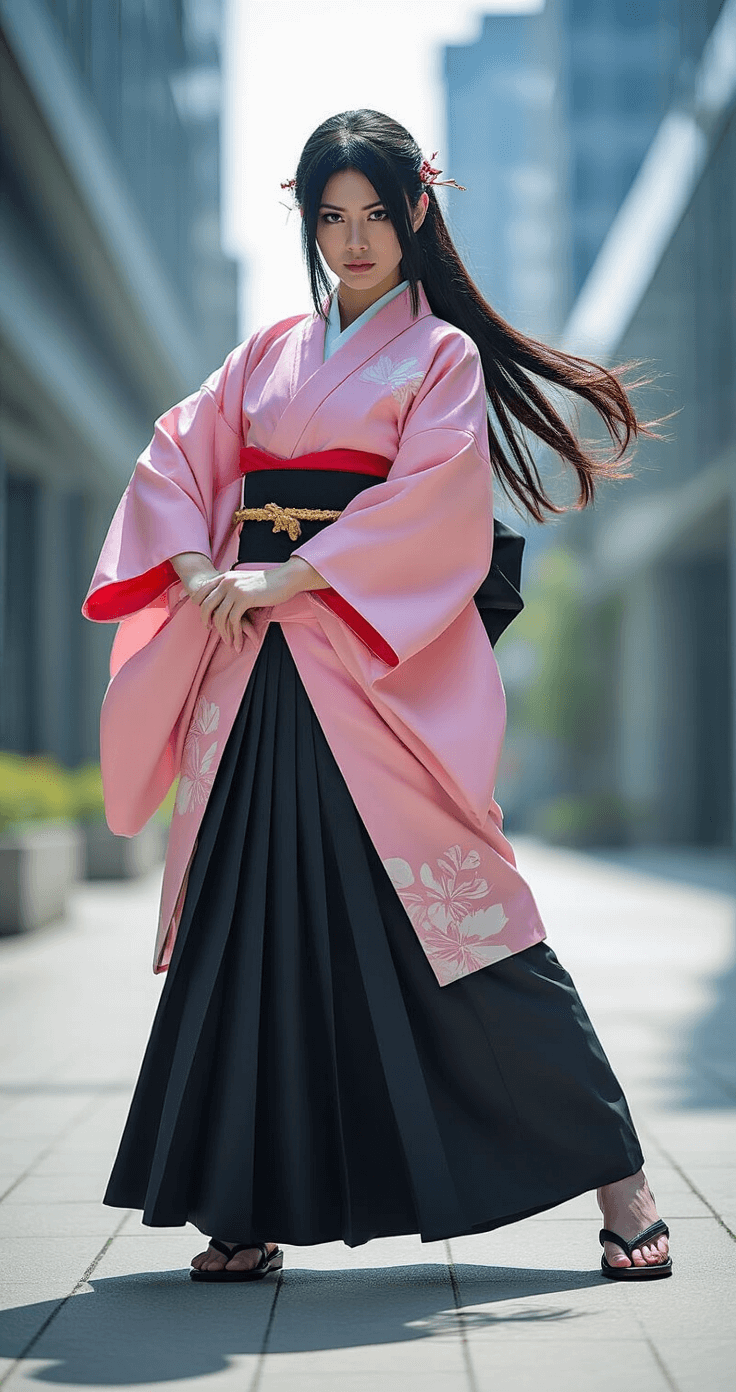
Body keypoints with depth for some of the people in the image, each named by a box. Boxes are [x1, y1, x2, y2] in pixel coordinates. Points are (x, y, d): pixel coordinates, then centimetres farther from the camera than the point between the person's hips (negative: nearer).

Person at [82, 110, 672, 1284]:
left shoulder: (444, 354, 3)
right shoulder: (271, 354, 19)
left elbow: (428, 506, -10)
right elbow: (176, 459, 13)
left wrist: (284, 578, -15)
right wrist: (199, 572, -6)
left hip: (380, 666, -5)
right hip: (258, 673, 5)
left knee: (457, 917, -9)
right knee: (252, 917, 1)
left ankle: (617, 1175, -1)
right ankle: (249, 1208, 9)